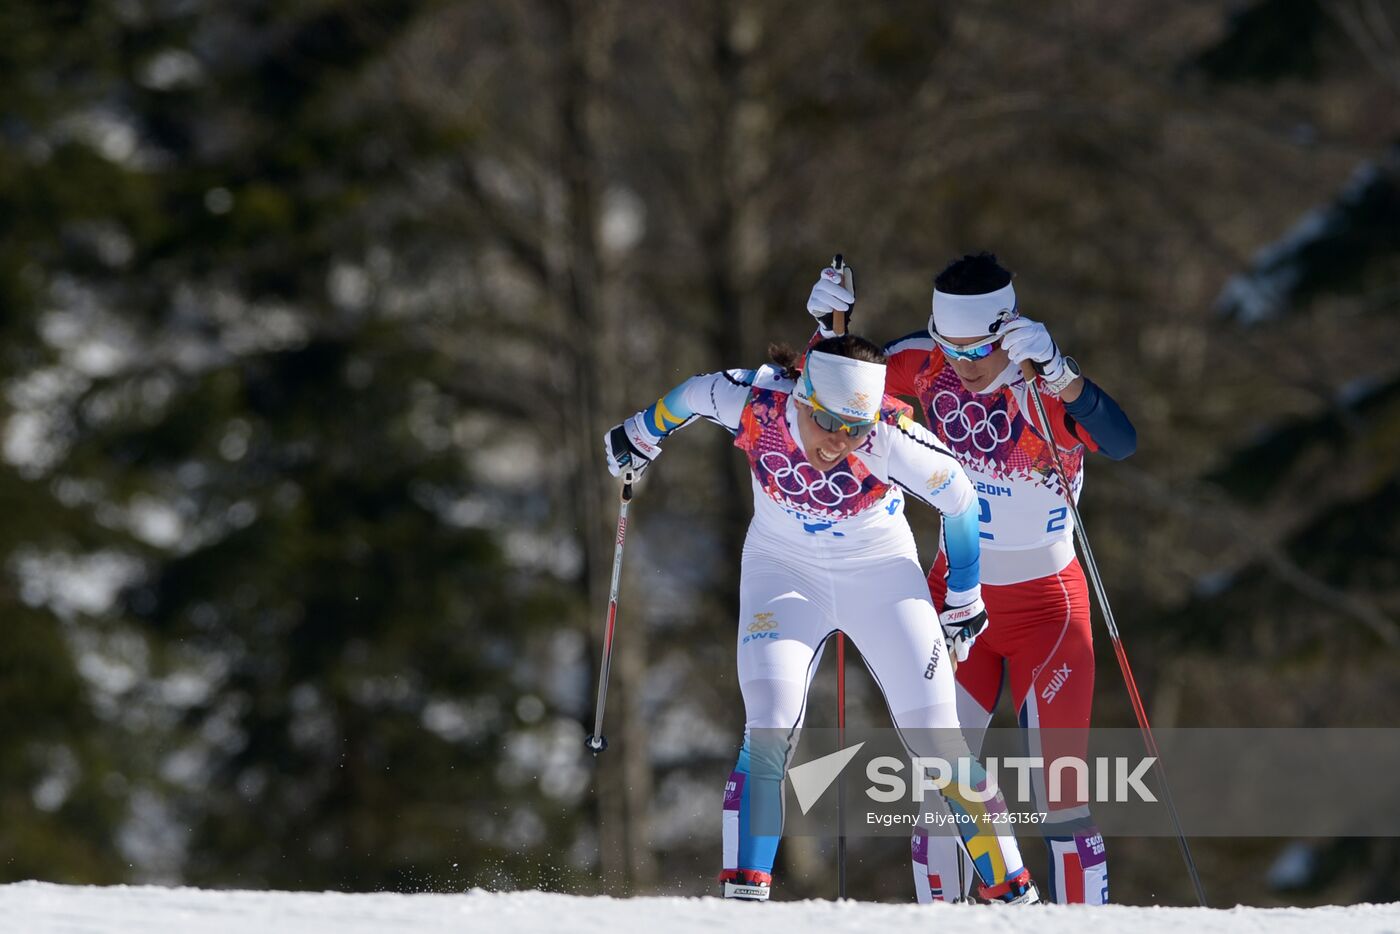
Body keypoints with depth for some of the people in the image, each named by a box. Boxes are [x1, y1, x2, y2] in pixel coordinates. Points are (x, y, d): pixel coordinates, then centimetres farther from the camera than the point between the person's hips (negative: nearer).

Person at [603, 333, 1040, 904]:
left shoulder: (892, 439, -30)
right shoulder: (753, 403, -27)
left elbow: (959, 500, -12)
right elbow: (692, 394, -3)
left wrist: (963, 600, 1)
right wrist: (643, 434, 18)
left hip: (880, 575, -1)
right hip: (783, 572, 1)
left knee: (935, 739, -4)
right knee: (770, 729, -18)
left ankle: (1012, 892, 7)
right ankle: (743, 894, -14)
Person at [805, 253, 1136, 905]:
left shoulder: (1047, 386, -21)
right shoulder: (929, 363, -8)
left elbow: (1121, 443, -37)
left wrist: (1054, 371, -50)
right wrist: (829, 326, -14)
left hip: (1045, 602, -4)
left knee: (1060, 793, -7)